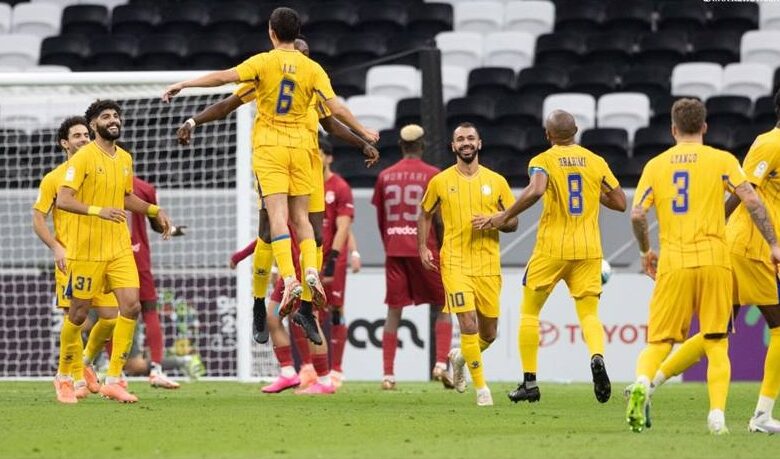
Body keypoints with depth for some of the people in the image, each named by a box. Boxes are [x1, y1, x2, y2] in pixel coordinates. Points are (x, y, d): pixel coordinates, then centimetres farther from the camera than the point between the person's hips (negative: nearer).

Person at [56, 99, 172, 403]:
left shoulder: (125, 159, 11)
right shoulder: (83, 158, -11)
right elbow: (63, 200, -20)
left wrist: (155, 211, 17)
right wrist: (98, 211, -33)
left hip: (119, 249, 6)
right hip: (86, 250, -6)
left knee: (131, 306, -9)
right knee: (79, 314, 3)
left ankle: (113, 379, -3)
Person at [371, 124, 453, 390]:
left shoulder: (385, 176, 7)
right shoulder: (432, 175, -4)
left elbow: (380, 219, 10)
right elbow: (438, 219, -7)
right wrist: (444, 252, 2)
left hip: (394, 250, 3)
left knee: (394, 311, 6)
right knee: (442, 308, 9)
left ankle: (388, 374, 0)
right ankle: (441, 363, -9)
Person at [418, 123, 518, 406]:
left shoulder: (496, 181, 6)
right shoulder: (440, 182, 3)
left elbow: (513, 222, 9)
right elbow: (425, 215, 16)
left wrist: (495, 222, -12)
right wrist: (422, 248, 4)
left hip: (488, 266, 2)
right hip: (455, 263, -2)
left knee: (489, 333, 8)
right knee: (468, 325, -16)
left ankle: (459, 357, 39)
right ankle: (481, 388, -6)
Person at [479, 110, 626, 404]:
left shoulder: (543, 161, -4)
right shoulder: (596, 162, 7)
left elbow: (536, 190, -25)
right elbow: (620, 203, 9)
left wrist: (504, 217, -15)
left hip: (552, 248, -2)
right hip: (588, 249, 2)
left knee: (529, 311, 12)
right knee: (589, 313, 4)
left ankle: (529, 382, 11)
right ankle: (597, 356, -29)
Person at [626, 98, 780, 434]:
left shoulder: (655, 165, 8)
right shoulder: (721, 160, 4)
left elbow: (637, 214, 1)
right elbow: (751, 201, -7)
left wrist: (645, 251, 17)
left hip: (672, 265, 1)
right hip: (714, 261, -1)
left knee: (658, 342, 6)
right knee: (716, 344, 7)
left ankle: (642, 384, -24)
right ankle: (717, 415, -5)